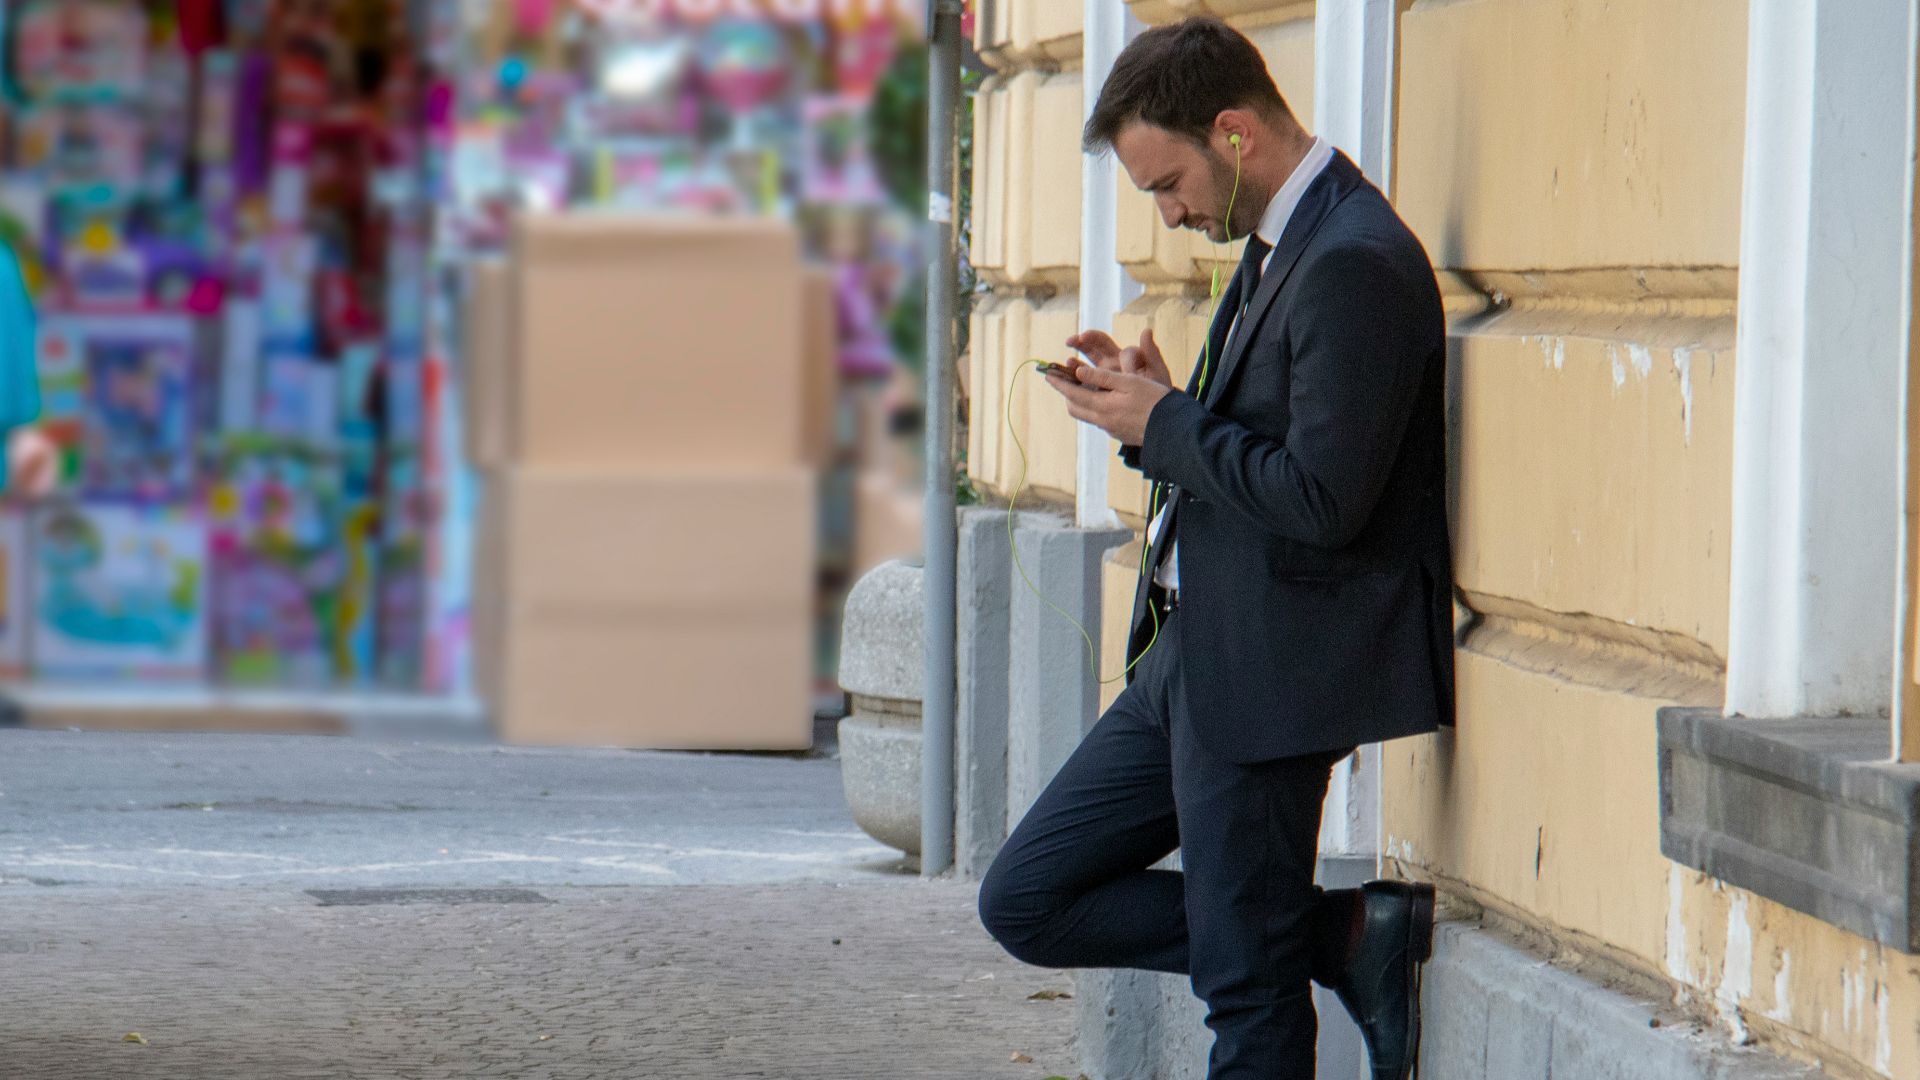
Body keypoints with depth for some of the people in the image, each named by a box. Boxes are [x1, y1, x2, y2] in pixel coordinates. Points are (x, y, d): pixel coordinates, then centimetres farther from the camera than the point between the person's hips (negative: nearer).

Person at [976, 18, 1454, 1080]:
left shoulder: (1357, 265, -19)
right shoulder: (1275, 246, 14)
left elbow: (1324, 497, -25)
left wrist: (1165, 425, -13)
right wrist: (1151, 406, 4)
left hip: (1270, 673, -11)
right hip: (1189, 657, 11)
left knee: (1249, 992, -4)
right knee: (1026, 901, 11)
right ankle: (1344, 935, 8)